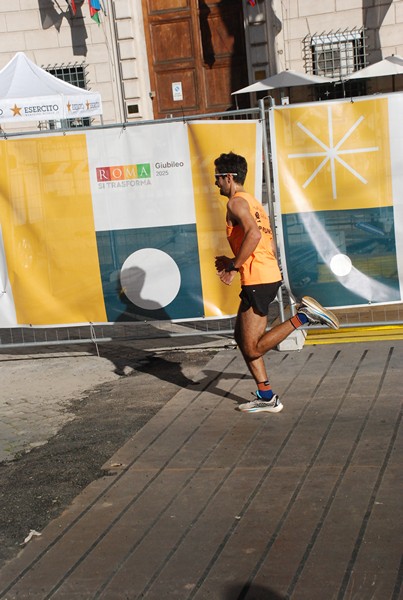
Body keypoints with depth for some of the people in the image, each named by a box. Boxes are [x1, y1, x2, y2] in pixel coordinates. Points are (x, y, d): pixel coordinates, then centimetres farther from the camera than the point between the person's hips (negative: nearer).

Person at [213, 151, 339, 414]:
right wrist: (234, 263, 21)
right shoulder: (253, 202, 22)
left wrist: (233, 267, -18)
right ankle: (266, 397, 14)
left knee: (253, 349, -7)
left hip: (257, 280, -10)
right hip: (271, 275, 10)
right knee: (243, 337, 15)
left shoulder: (236, 202, -7)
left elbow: (253, 234, -26)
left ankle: (303, 316, -13)